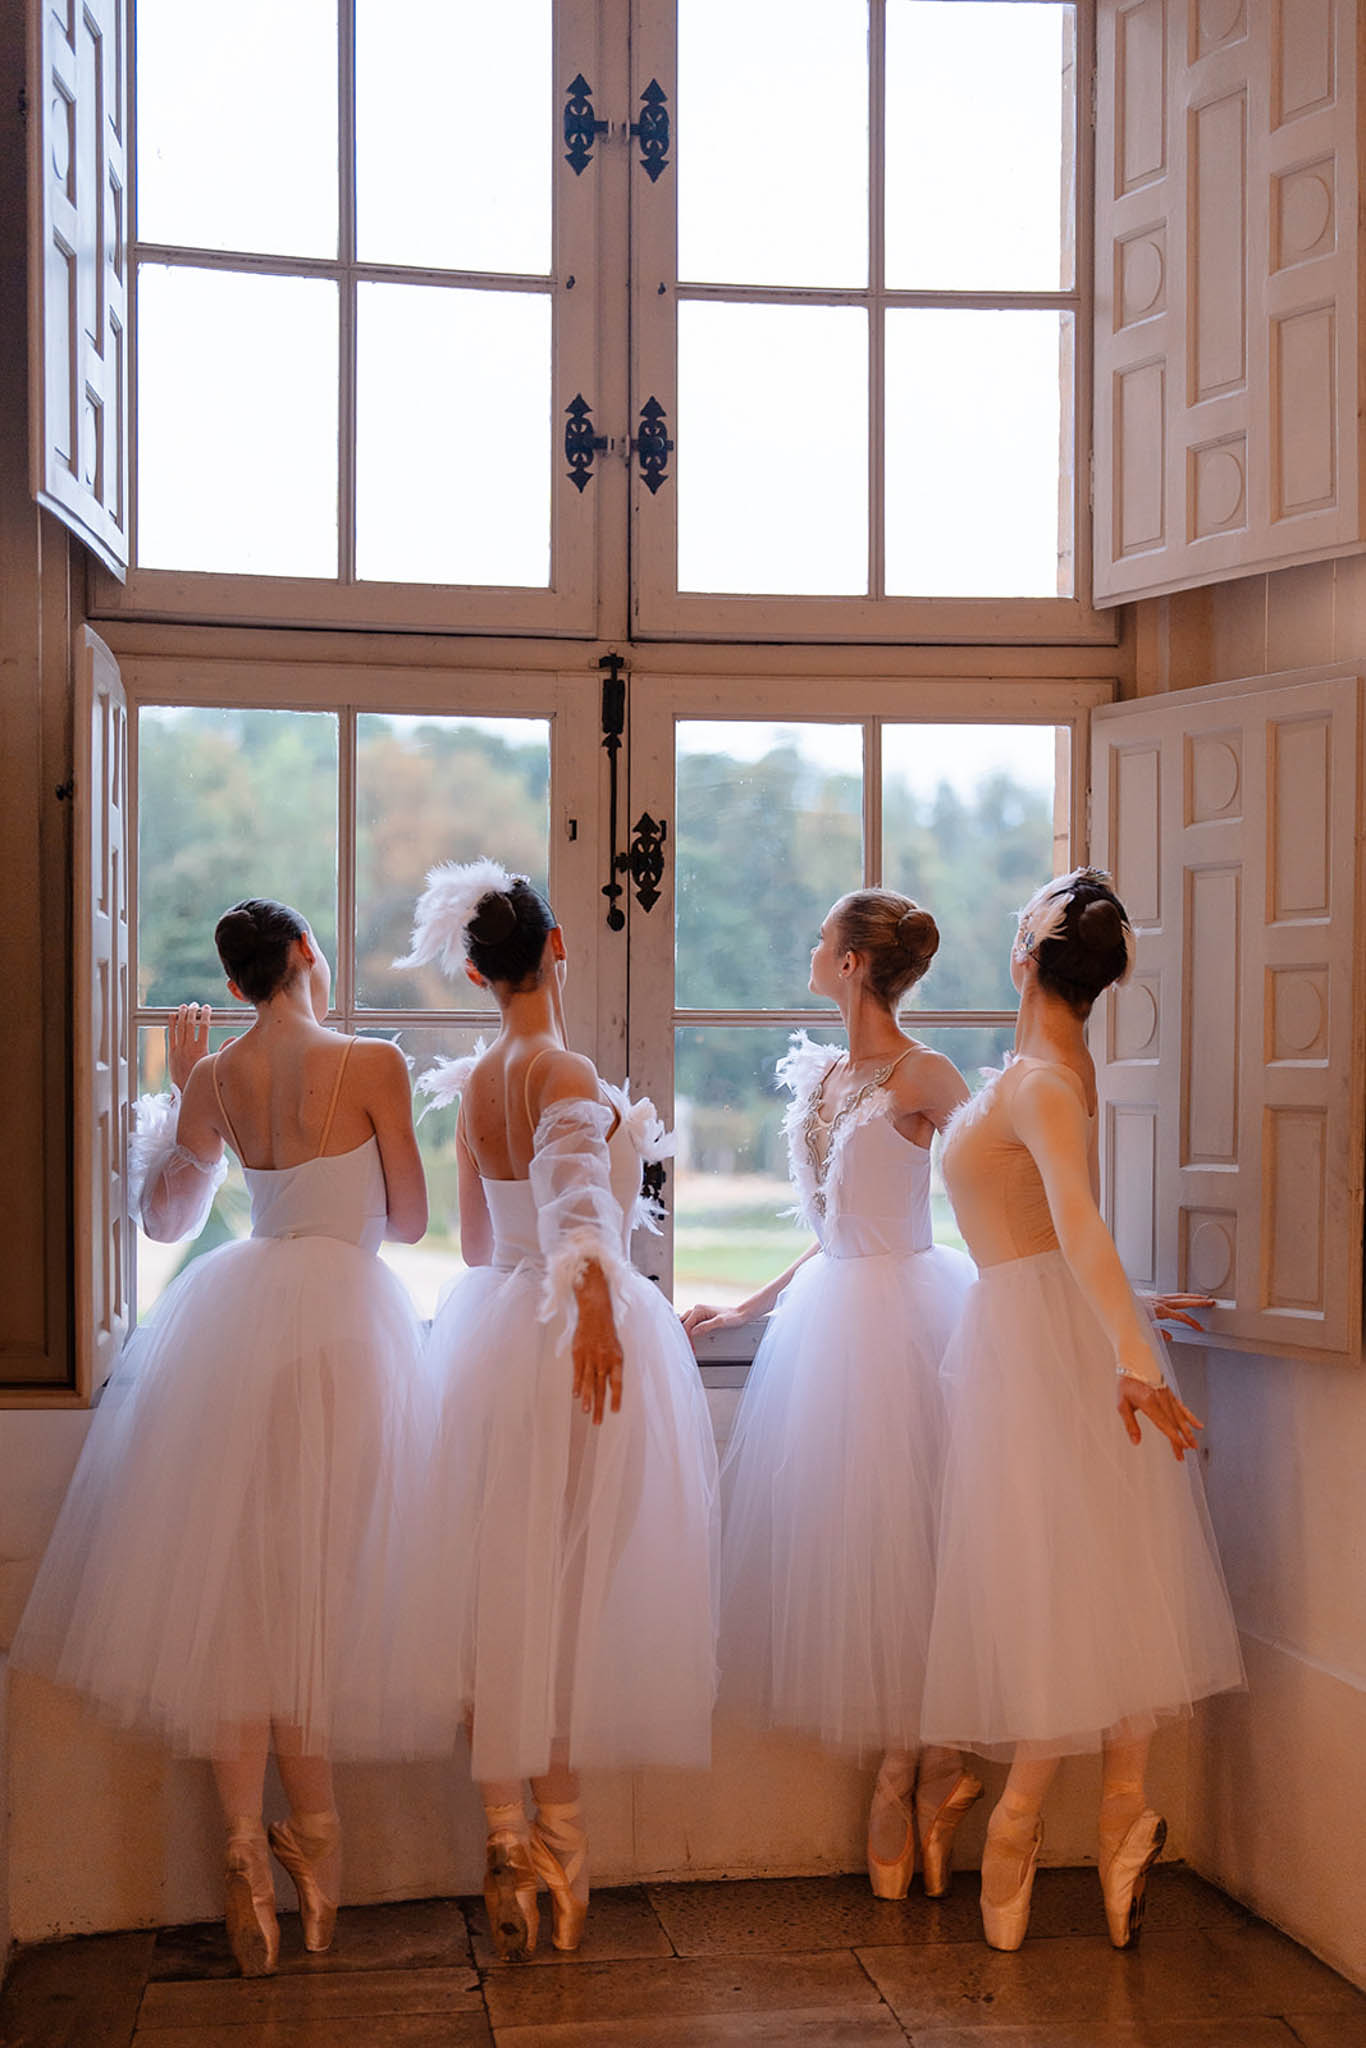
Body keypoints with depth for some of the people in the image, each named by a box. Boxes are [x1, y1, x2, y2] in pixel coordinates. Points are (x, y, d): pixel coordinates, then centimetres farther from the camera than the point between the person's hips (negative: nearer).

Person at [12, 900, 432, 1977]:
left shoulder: (214, 1077, 7)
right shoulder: (373, 1063, -6)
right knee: (311, 1585, 4)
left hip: (237, 1317, 3)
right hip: (344, 1315, -3)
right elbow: (409, 1220, 0)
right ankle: (316, 1847, 10)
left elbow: (167, 1218, 20)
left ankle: (249, 1859, 6)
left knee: (233, 1584, 7)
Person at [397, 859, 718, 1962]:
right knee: (574, 1578, 3)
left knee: (504, 1576, 9)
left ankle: (508, 1834, 14)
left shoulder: (472, 1083, 8)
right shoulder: (563, 1071, -15)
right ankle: (557, 1825, 13)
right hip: (577, 1330, -7)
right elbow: (574, 1186, -36)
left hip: (495, 1327, 7)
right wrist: (592, 1293, -50)